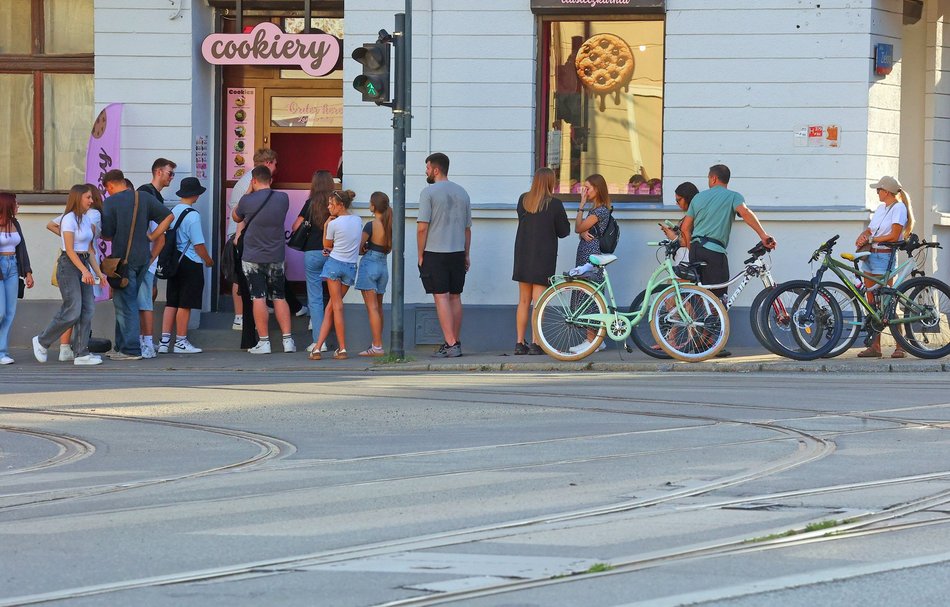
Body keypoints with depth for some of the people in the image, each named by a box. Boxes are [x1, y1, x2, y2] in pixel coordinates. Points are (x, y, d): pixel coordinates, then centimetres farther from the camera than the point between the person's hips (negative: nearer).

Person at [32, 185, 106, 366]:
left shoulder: (86, 219, 14)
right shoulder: (69, 219, -11)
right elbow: (69, 250, -16)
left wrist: (98, 272, 12)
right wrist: (84, 270, -24)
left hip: (84, 264, 8)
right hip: (69, 265, -8)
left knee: (87, 310, 1)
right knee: (72, 311, -11)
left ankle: (81, 353, 3)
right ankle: (42, 341, 6)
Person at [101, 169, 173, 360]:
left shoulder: (110, 203, -9)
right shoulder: (145, 198, 6)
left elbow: (106, 234, -9)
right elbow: (168, 216, 5)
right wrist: (151, 236, 7)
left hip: (123, 259, -6)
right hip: (143, 257, 6)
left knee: (125, 304, -1)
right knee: (127, 303, 16)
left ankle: (131, 349, -3)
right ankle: (122, 346, 21)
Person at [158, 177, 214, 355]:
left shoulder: (172, 212, 6)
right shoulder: (192, 215, -15)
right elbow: (198, 244, -15)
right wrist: (208, 260, 2)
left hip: (173, 261, 7)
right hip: (190, 263, -7)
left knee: (171, 303, 10)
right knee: (185, 305, 1)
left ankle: (164, 341, 8)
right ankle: (181, 342, 7)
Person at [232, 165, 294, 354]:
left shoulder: (247, 201, -11)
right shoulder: (283, 199, -4)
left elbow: (236, 217, 9)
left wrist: (248, 192, 14)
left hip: (253, 258, -3)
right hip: (276, 257, 3)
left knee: (258, 298, -2)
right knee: (279, 297, 10)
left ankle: (263, 341, -4)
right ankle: (287, 340, 6)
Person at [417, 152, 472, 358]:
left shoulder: (429, 192, -8)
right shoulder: (462, 193, 11)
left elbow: (422, 227, -11)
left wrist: (421, 255, -3)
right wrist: (466, 255, 22)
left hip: (435, 254, -6)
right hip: (457, 252, 6)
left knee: (441, 297, -6)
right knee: (455, 297, 11)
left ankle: (450, 344, -13)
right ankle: (456, 343, 14)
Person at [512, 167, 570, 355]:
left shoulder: (523, 200, 2)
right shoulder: (554, 204, -11)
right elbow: (563, 231, -3)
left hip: (523, 255, 5)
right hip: (544, 255, -4)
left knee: (524, 301, 12)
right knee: (538, 301, -3)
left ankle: (520, 343, 12)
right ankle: (535, 344, -6)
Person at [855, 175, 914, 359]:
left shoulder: (899, 208, -8)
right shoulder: (881, 208, 17)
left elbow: (894, 236, -15)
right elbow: (868, 230, 16)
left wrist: (871, 239, -9)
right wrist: (863, 236, -7)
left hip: (885, 257, -9)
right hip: (870, 255, 9)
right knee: (872, 303, 6)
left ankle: (900, 346, -6)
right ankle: (875, 346, 9)